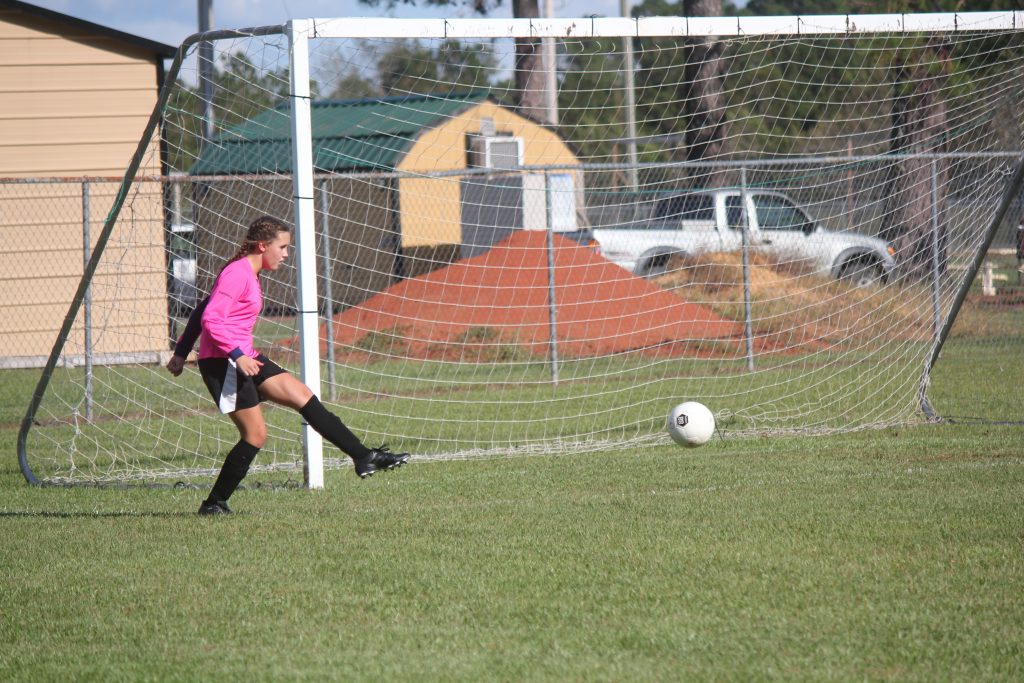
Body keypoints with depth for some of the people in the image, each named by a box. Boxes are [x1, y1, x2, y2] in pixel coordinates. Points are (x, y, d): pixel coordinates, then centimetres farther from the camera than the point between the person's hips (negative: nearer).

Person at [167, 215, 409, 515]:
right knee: (256, 434, -9)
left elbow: (202, 311, 22)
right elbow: (210, 320, -23)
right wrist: (237, 356, -28)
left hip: (242, 358, 10)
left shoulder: (247, 274, 17)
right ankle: (214, 504, 0)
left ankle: (364, 457, -1)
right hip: (221, 362, -10)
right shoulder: (237, 274, -14)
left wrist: (181, 352, 25)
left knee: (303, 396, 2)